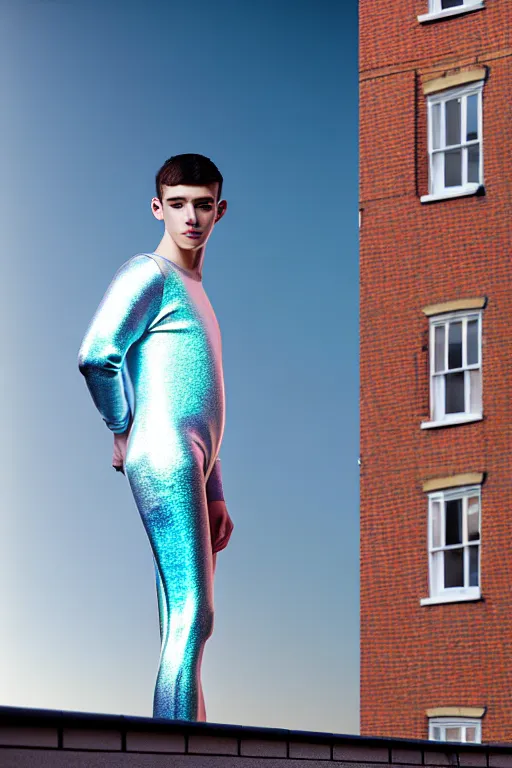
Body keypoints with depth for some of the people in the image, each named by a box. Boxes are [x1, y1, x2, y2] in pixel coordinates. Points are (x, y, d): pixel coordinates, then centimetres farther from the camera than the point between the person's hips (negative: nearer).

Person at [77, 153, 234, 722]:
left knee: (187, 628, 4)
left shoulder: (196, 294, 28)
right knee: (192, 617, -18)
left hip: (189, 472, 9)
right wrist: (123, 430, -3)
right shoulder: (150, 274, 0)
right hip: (164, 460, -9)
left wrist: (215, 495, 21)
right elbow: (96, 355, -15)